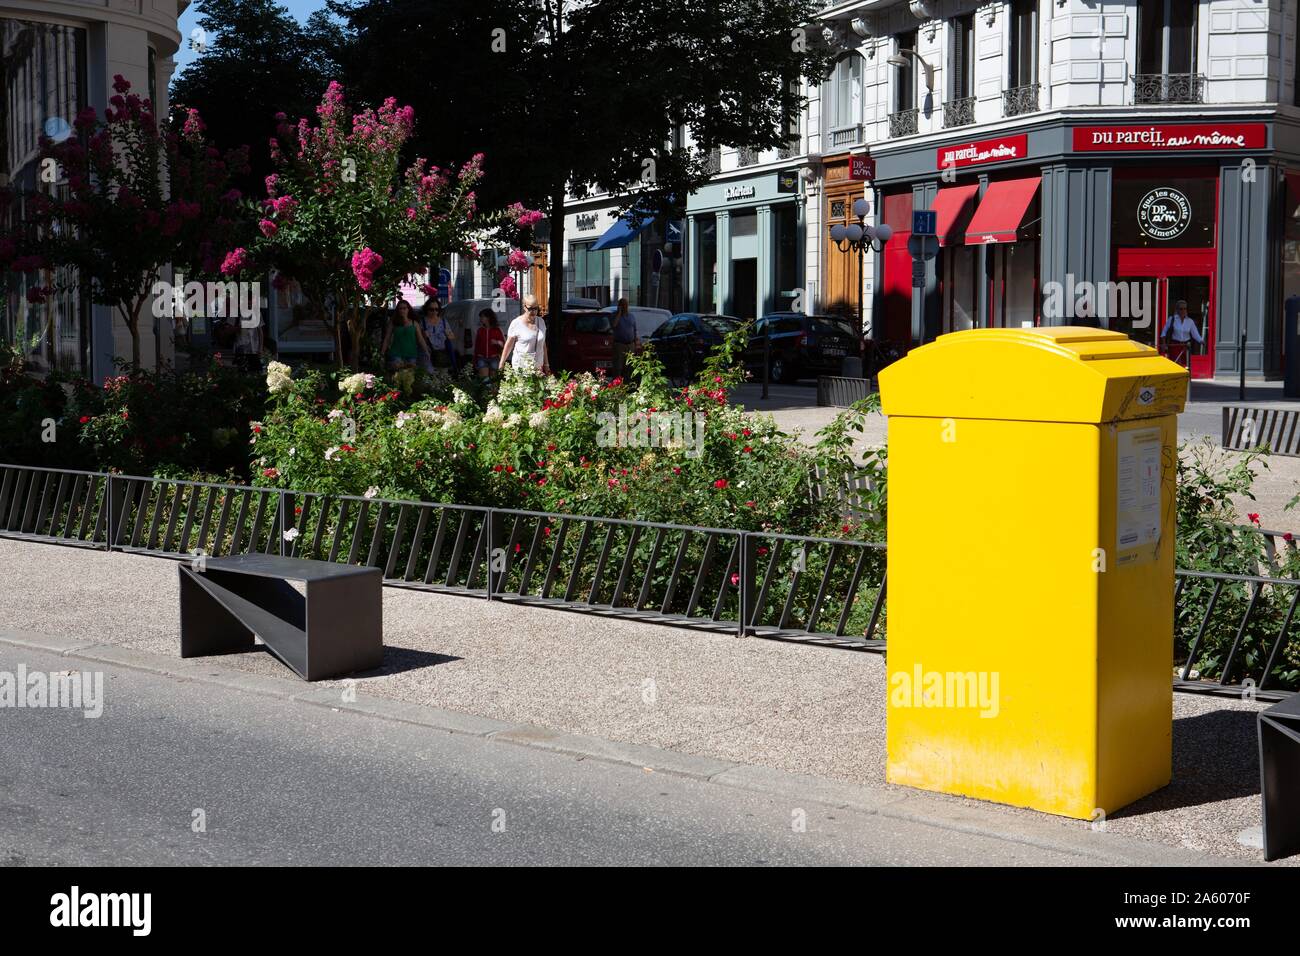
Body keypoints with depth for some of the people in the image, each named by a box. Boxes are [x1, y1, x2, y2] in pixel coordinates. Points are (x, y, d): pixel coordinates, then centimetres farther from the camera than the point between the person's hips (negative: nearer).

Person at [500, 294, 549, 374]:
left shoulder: (541, 321, 9)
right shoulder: (516, 323, -4)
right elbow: (508, 345, 2)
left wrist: (546, 364, 19)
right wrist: (501, 364, 3)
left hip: (538, 367, 4)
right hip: (521, 367, -4)